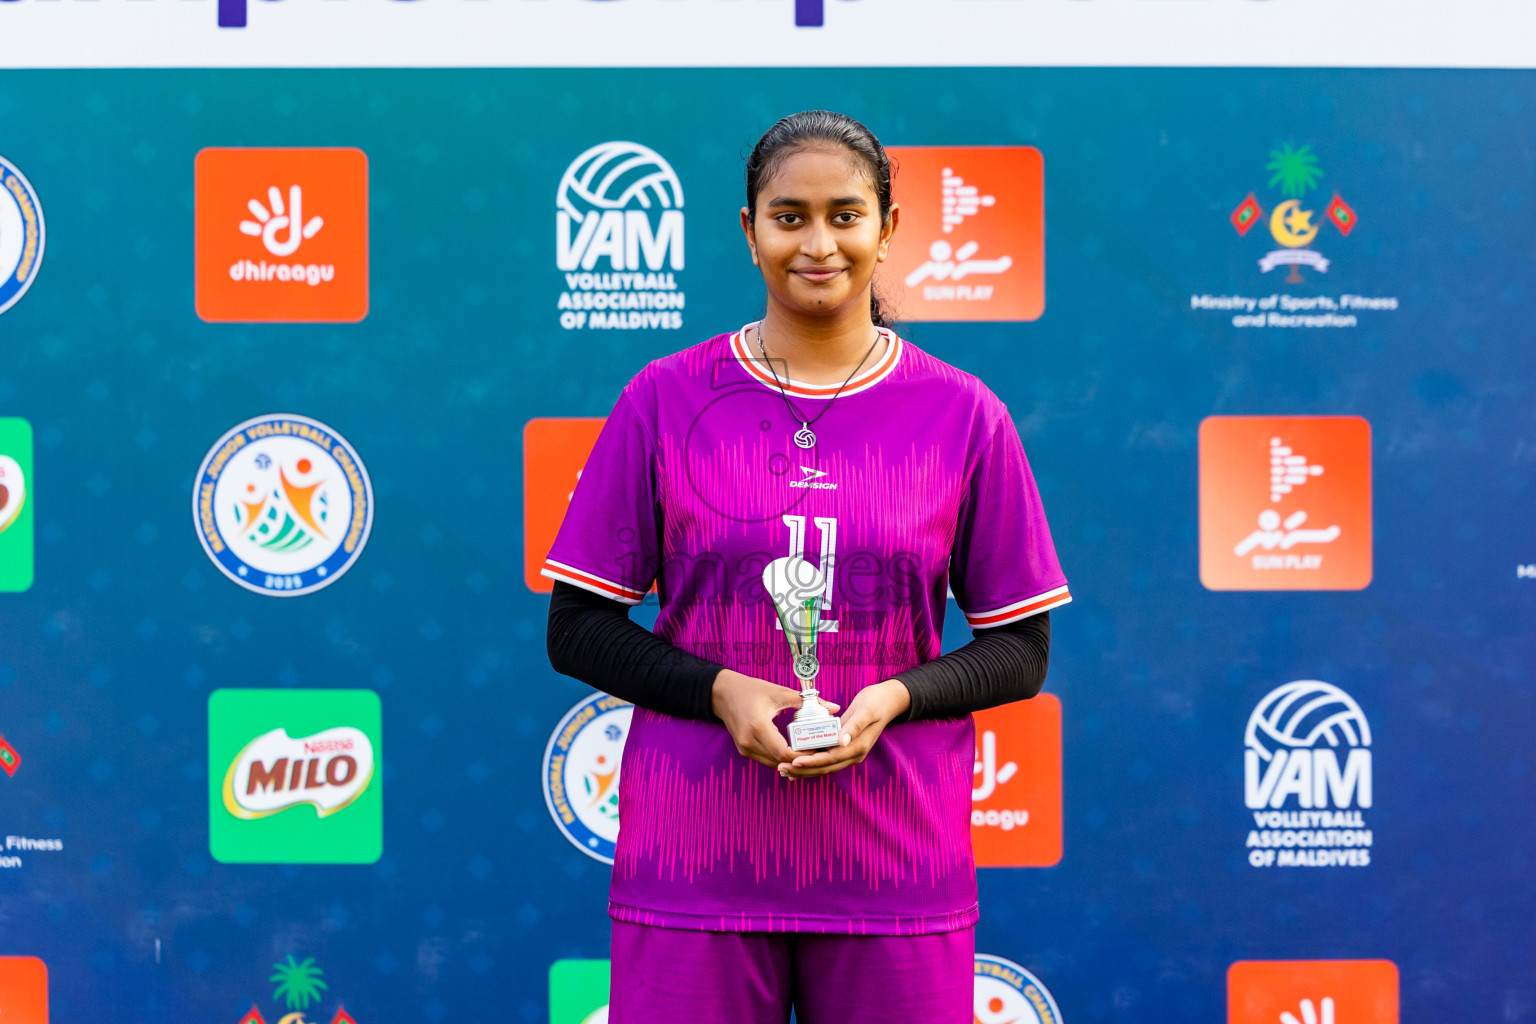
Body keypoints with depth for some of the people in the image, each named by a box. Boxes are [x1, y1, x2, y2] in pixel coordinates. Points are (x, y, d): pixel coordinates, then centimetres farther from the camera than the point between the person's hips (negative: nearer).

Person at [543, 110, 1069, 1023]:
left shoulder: (963, 415, 4)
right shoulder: (666, 401, 3)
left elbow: (1021, 649, 7)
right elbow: (577, 628, 4)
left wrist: (895, 696, -11)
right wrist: (720, 690, -12)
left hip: (894, 868, 1)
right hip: (695, 866, 0)